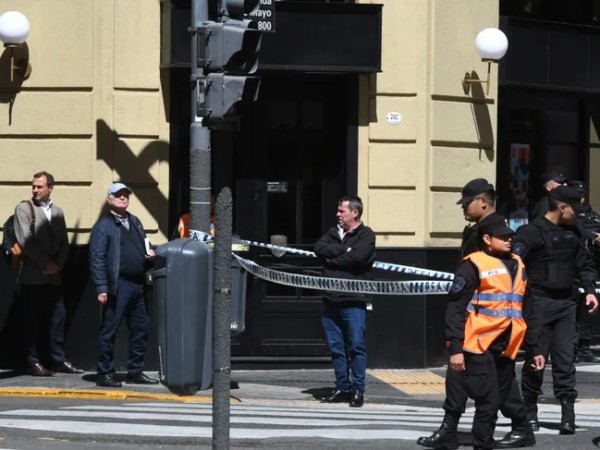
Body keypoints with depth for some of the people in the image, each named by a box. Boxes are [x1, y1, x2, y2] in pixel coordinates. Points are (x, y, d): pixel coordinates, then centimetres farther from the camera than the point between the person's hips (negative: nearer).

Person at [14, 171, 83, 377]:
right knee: (33, 319, -2)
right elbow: (25, 240, -10)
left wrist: (57, 264, -5)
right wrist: (46, 263, -12)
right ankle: (33, 362, 1)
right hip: (32, 275, -4)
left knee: (58, 317, 2)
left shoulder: (57, 212, 14)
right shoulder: (24, 208, -1)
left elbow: (64, 243, 12)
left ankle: (58, 360, 8)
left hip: (53, 275, 4)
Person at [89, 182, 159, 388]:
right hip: (117, 285, -8)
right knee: (109, 330, -3)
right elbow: (97, 259, -11)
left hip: (137, 285, 8)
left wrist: (148, 253, 6)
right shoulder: (103, 225, -5)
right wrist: (101, 288, -18)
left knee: (140, 329, 11)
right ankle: (105, 374, 2)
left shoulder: (135, 222, 18)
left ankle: (135, 371, 21)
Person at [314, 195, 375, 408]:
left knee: (356, 345, -6)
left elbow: (356, 257, -17)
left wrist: (331, 260, -4)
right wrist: (343, 249, -10)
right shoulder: (334, 233, 18)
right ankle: (342, 388, 15)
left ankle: (358, 390, -1)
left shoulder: (366, 235, -1)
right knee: (336, 346, 8)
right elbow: (319, 248, 1)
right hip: (331, 299, 6)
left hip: (353, 300, -6)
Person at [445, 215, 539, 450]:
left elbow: (527, 311, 21)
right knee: (488, 400, -8)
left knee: (505, 395, 11)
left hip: (506, 347, 6)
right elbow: (455, 309, -10)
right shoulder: (473, 265, -6)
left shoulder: (517, 265, 16)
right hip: (479, 345, -6)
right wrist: (455, 348, -16)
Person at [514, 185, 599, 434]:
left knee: (565, 358, 0)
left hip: (566, 302, 5)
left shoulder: (572, 233, 12)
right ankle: (530, 410, 14)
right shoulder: (532, 232, -9)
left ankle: (568, 412, -2)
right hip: (540, 303, -5)